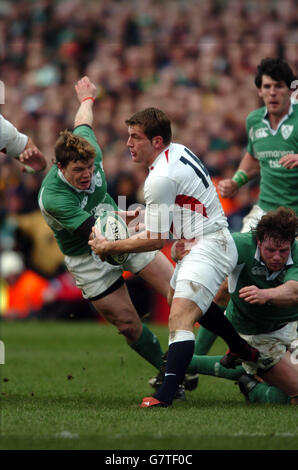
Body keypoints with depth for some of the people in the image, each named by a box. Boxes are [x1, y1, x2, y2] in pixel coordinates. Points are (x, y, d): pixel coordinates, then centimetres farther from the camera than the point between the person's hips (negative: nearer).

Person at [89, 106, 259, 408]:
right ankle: (242, 350, 51)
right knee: (177, 295, 34)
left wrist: (109, 247, -8)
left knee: (180, 318, -26)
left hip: (208, 247, -11)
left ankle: (165, 395, -41)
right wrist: (140, 214, 23)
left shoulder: (160, 178, -22)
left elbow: (155, 240, -16)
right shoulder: (177, 151, 6)